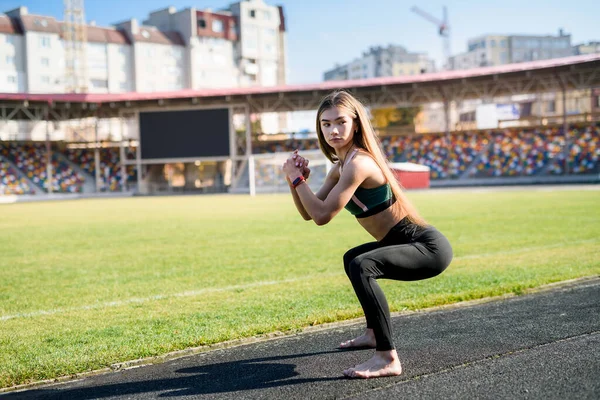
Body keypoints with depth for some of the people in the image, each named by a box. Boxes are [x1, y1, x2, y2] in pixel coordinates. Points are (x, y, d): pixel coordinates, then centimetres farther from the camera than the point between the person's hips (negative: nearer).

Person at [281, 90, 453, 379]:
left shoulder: (358, 163, -21)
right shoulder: (340, 166, 9)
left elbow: (322, 215, -24)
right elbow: (308, 214, 10)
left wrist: (297, 178, -14)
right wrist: (295, 180, -5)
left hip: (429, 247, -11)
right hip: (408, 243, 11)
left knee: (361, 266, -33)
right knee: (352, 258, 31)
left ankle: (388, 359, -27)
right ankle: (374, 334, 44)